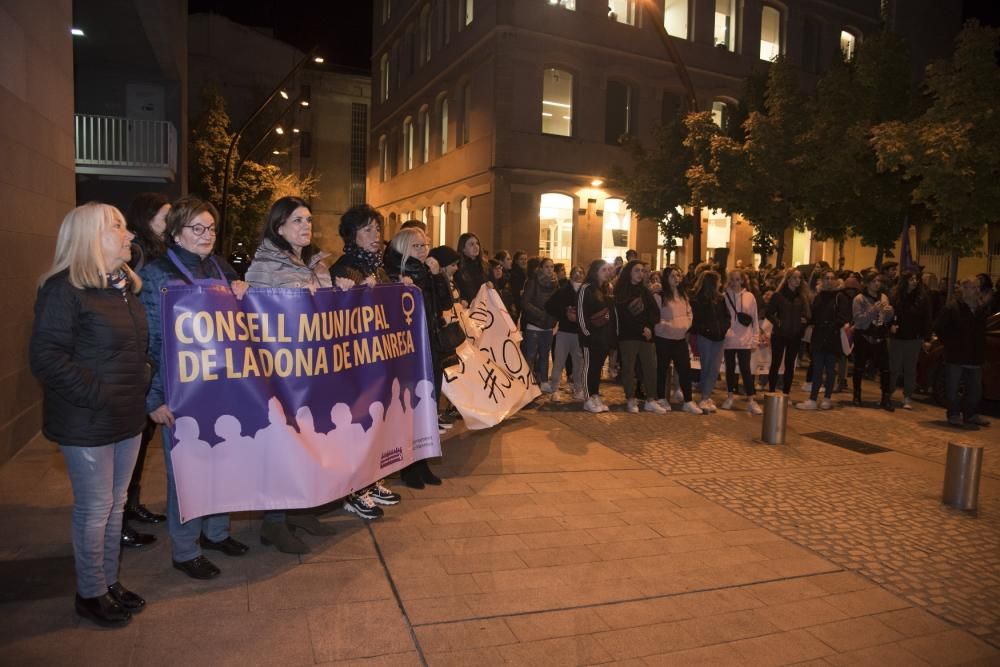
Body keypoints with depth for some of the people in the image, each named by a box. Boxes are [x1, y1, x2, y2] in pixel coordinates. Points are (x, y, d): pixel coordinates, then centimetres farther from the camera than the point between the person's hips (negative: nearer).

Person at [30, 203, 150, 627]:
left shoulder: (125, 285, 9)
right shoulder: (64, 288, -15)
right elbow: (46, 357, -20)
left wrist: (142, 387, 8)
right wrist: (98, 396, -20)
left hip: (128, 416, 7)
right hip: (87, 422, -7)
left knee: (116, 503, 17)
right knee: (94, 508, 6)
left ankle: (110, 582, 32)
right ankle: (90, 594, 24)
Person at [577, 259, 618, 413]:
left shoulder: (607, 289, 14)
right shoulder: (586, 288, -9)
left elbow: (612, 312, 17)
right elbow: (580, 312, -13)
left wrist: (614, 334, 11)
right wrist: (586, 332, -14)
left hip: (605, 335, 7)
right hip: (592, 335, -7)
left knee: (599, 366, 11)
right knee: (590, 366, -2)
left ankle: (596, 397, 18)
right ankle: (588, 399, 4)